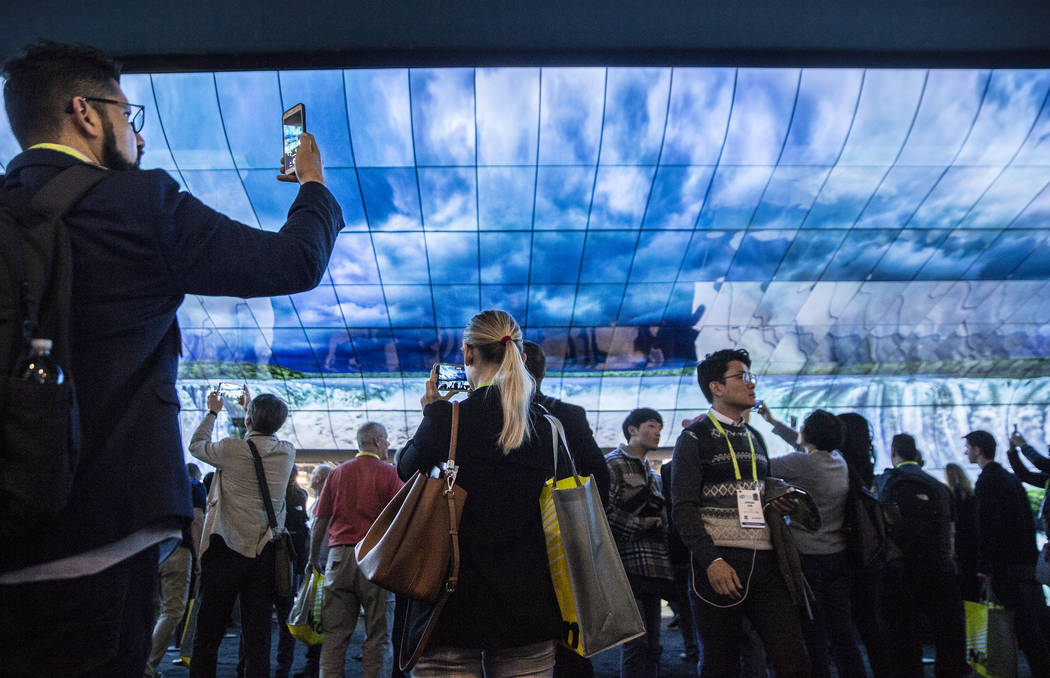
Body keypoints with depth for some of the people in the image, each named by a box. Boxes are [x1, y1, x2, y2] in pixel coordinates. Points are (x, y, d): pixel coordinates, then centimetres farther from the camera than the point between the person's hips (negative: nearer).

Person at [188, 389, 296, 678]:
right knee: (258, 638, 7)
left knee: (208, 635, 9)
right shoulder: (287, 452, 0)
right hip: (264, 554, 3)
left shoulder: (232, 449, -11)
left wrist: (213, 412, 24)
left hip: (227, 552, -3)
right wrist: (251, 406, 33)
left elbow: (196, 445, 10)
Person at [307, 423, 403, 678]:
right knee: (378, 635, 4)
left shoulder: (337, 472, 10)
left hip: (339, 555, 4)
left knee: (334, 634, 8)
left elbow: (320, 521, 10)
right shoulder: (389, 473, -1)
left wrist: (314, 558, 20)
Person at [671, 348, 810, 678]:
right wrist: (712, 561, -20)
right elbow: (684, 507, -9)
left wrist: (780, 501, 8)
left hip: (764, 561, 5)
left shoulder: (755, 437, 18)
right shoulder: (694, 437, -2)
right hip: (720, 562, -5)